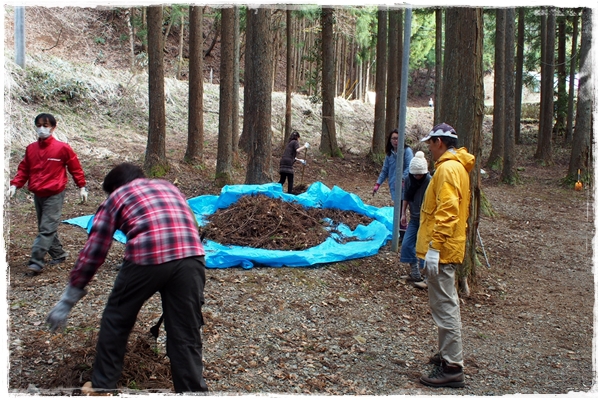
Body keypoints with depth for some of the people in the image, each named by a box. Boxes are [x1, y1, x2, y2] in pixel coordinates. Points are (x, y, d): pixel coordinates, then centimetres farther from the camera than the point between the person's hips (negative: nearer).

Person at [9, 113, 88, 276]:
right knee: (47, 228, 14)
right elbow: (23, 169, 10)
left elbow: (75, 168, -1)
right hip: (37, 195, 6)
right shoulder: (31, 148, 5)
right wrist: (15, 185, -4)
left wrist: (81, 187, 0)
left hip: (54, 195, -6)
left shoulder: (62, 148, -8)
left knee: (47, 229, -9)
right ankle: (58, 254, 29)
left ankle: (36, 262, -10)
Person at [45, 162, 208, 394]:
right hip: (191, 256, 3)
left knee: (116, 321, 21)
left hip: (146, 258, -3)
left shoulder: (116, 196, 22)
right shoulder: (169, 187, 33)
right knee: (185, 334, 12)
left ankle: (101, 386, 33)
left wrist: (68, 299, 25)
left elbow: (93, 251, 18)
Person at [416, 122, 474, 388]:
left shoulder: (447, 169, -16)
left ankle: (452, 368, -2)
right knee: (446, 303, 19)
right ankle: (449, 354, 32)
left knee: (444, 306, -7)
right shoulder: (457, 166, 17)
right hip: (448, 248, 11)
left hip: (441, 249, -11)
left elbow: (447, 212, -24)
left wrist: (434, 247, -25)